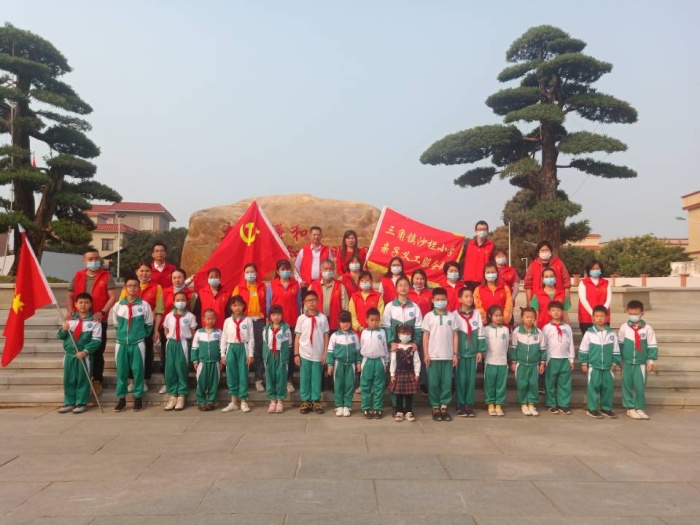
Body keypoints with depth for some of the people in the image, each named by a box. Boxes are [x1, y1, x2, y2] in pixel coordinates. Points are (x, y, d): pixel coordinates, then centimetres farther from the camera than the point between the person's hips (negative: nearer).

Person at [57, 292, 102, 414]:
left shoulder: (94, 321, -6)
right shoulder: (70, 319, 8)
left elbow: (96, 340, -11)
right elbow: (61, 336, 11)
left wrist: (85, 351, -20)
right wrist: (63, 330, -11)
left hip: (84, 355, -4)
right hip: (69, 354, 5)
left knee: (83, 380, 2)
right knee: (68, 379, 10)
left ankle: (81, 403, 11)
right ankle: (69, 402, 20)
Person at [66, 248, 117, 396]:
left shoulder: (107, 276, -2)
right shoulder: (77, 276, 8)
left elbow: (112, 297, -8)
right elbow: (69, 296, 11)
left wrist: (102, 312, -21)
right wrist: (70, 310, -8)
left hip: (99, 320, -3)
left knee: (97, 352, 6)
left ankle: (97, 380, 19)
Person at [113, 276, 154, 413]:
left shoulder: (144, 305, -3)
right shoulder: (118, 305, 2)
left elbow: (149, 324, 6)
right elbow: (115, 324, 13)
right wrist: (124, 334, 13)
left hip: (138, 343, -1)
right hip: (121, 343, 2)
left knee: (138, 370, 3)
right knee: (121, 371, 6)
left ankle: (138, 398, 13)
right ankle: (121, 398, 17)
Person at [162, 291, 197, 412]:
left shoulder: (190, 316, -3)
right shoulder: (169, 315, 6)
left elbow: (193, 332, 1)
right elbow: (166, 330, 17)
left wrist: (189, 342, -5)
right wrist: (171, 339, 6)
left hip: (183, 343, -3)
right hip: (171, 343, 3)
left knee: (182, 369, -1)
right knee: (170, 370, 2)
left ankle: (181, 396, 8)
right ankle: (173, 395, 12)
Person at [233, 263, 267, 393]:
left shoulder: (262, 287, 8)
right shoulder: (239, 288, 4)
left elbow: (266, 304, 6)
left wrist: (267, 319, 0)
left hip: (259, 321, 1)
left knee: (259, 351, 2)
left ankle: (259, 380, 11)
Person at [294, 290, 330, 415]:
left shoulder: (322, 318, -1)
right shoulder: (301, 318, 0)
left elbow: (326, 336, 1)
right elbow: (297, 337, 2)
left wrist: (325, 354, -2)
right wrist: (296, 354, -1)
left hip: (318, 354, 0)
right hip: (304, 354, 0)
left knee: (316, 378, 7)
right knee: (304, 378, 7)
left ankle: (316, 401, 17)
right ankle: (305, 401, 18)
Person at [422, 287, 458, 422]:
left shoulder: (451, 316, 5)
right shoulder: (428, 316, 1)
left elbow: (455, 336, 8)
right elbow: (425, 336, 1)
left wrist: (455, 353, 3)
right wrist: (426, 354, -5)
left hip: (448, 356, 2)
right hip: (433, 356, -1)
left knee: (447, 383, 4)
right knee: (433, 383, 3)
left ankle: (444, 407, 15)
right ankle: (435, 408, 13)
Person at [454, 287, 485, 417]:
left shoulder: (477, 313, 4)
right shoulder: (455, 314, -5)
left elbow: (480, 334, 7)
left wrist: (480, 350, 3)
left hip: (473, 352, 3)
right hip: (460, 352, -3)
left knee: (471, 379, 6)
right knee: (461, 379, 2)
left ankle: (469, 404, 16)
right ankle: (460, 405, 13)